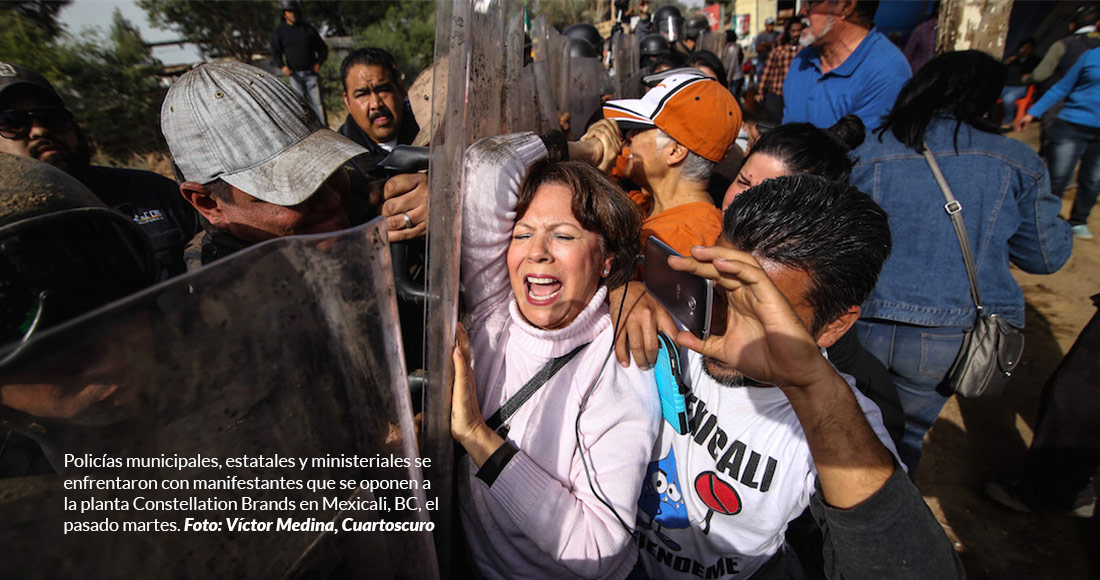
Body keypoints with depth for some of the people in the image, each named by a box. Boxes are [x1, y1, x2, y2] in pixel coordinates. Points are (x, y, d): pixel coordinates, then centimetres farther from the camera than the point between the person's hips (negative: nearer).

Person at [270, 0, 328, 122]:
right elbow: (275, 53, 5)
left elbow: (323, 48, 12)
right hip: (294, 75, 1)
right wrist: (282, 66, -14)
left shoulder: (309, 28, 6)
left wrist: (319, 63, -4)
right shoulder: (279, 31, 6)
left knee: (317, 102, -5)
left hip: (311, 73, -1)